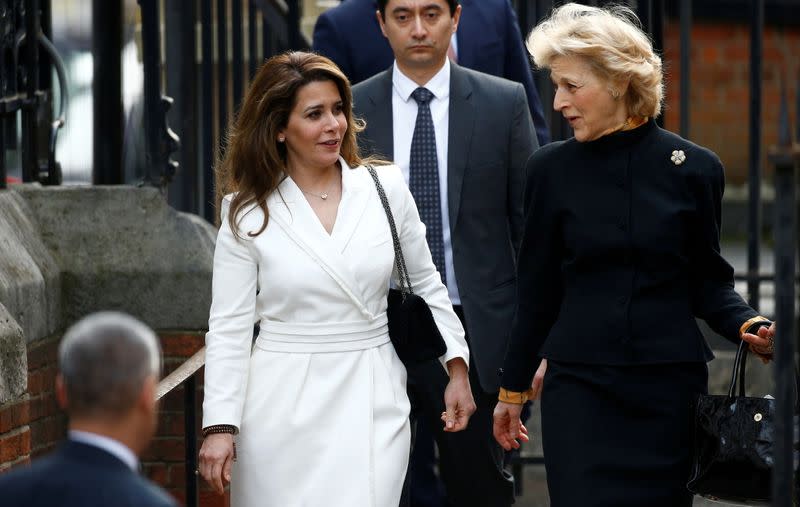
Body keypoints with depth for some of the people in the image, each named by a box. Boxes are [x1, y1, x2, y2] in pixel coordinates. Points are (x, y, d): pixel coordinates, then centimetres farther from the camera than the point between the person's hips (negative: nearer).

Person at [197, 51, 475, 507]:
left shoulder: (386, 189, 2)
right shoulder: (247, 213, -1)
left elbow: (426, 285, 13)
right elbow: (229, 327, -2)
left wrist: (457, 369, 10)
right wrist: (219, 426, -10)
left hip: (371, 400, 1)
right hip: (286, 405, -1)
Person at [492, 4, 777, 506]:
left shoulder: (693, 168, -1)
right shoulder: (553, 169, 2)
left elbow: (707, 281, 6)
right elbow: (538, 287, 9)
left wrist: (747, 325, -14)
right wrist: (514, 388, 12)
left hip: (670, 386, 0)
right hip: (580, 384, 0)